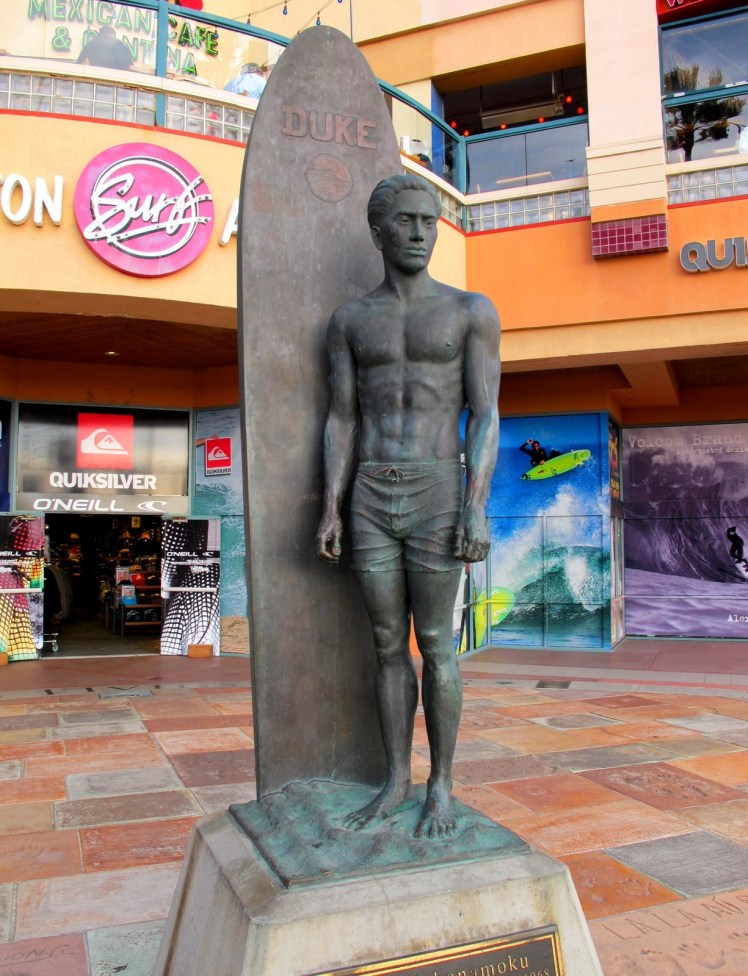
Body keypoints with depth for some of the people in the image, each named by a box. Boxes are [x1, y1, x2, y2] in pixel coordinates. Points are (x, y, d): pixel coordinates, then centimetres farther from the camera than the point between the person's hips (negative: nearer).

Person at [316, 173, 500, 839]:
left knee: (435, 645, 2)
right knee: (388, 645, 8)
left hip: (437, 494, -3)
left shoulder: (472, 310, 3)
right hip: (370, 499, 3)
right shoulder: (350, 320, 11)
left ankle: (442, 786, 18)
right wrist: (330, 509, -1)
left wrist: (476, 509, -13)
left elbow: (486, 417, -3)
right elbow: (342, 422, 8)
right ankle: (397, 782, 22)